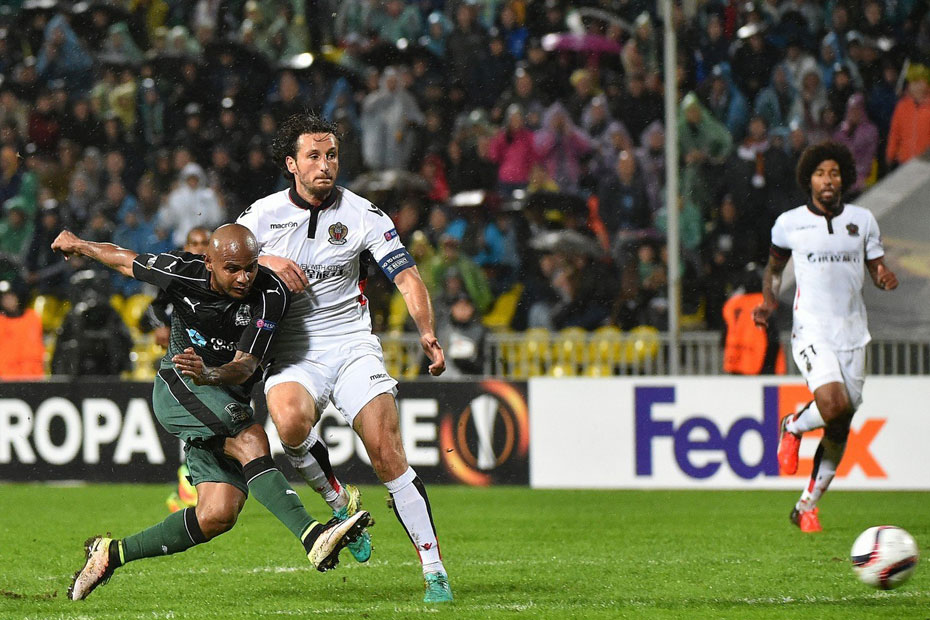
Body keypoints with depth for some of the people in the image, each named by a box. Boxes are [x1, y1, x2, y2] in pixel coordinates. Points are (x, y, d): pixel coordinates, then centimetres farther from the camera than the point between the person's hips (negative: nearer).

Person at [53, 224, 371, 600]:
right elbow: (124, 261, 4)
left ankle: (112, 553, 6)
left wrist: (209, 375, -42)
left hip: (230, 399, 3)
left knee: (217, 516, -8)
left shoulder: (270, 295, -17)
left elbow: (245, 367, -22)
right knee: (252, 441, -31)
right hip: (178, 389, -3)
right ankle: (314, 538, -44)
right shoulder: (182, 273, -16)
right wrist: (77, 245, 20)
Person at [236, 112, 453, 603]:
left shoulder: (361, 214, 0)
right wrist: (263, 261, -13)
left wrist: (427, 333, -20)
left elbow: (407, 277, -4)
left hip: (351, 344, 0)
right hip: (292, 354, 0)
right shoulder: (263, 215, 2)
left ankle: (435, 571, -8)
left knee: (388, 455, -14)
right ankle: (337, 501, -5)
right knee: (290, 421, -33)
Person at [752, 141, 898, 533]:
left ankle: (807, 506, 18)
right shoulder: (789, 223, 2)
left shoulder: (862, 220, 7)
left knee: (840, 426, 4)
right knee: (834, 404, -26)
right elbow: (774, 266, 18)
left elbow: (876, 268, 13)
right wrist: (768, 302, 1)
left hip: (853, 334, 3)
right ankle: (793, 427, 9)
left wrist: (885, 278, -11)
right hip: (811, 331, -3)